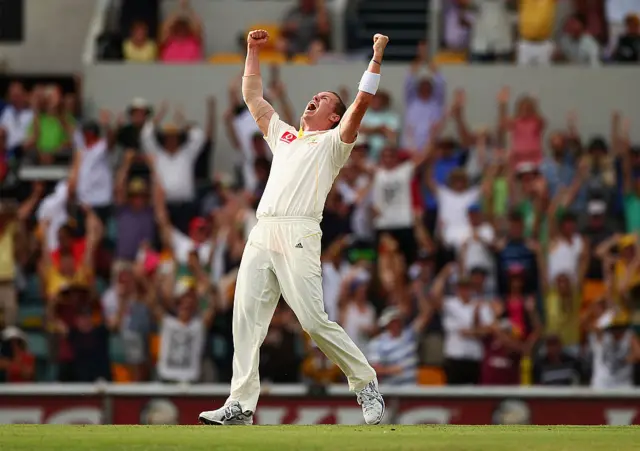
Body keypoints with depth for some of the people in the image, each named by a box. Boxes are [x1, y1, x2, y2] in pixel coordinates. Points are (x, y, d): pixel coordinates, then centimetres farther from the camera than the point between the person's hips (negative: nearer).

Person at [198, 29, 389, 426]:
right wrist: (253, 51, 31)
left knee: (314, 320, -13)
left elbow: (362, 102, 1)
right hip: (262, 234, 6)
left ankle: (366, 385, 1)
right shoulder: (284, 136, 30)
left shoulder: (333, 141, 13)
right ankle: (241, 405, -8)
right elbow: (253, 97, 34)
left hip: (299, 234, -6)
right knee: (247, 317, -5)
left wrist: (377, 57, -1)